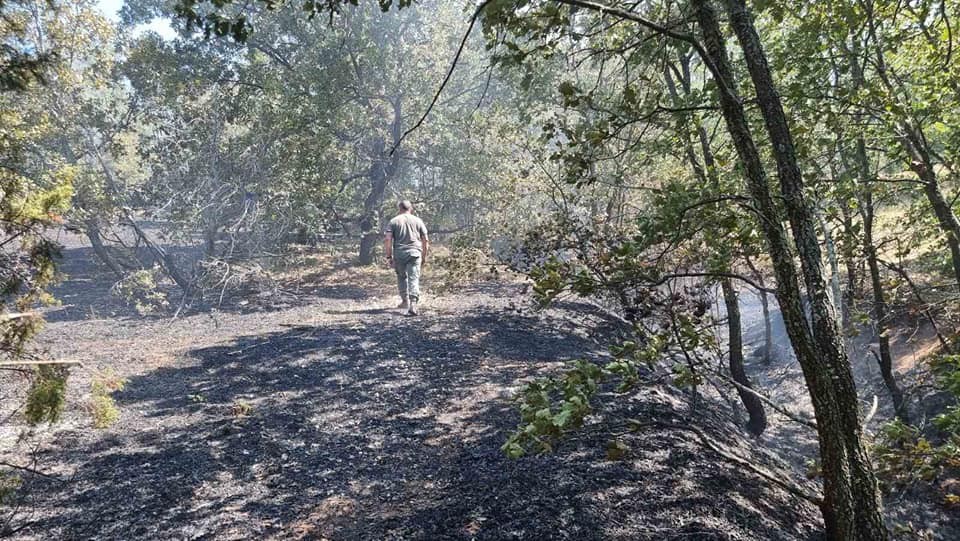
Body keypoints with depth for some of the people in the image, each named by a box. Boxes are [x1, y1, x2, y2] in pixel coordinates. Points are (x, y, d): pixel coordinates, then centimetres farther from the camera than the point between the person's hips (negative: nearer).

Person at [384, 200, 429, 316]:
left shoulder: (393, 221, 5)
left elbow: (388, 240, -4)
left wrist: (389, 256, 2)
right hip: (414, 253, 0)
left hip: (399, 254, 0)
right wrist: (424, 255, 16)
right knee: (414, 278, -5)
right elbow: (425, 240, 7)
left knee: (401, 277, 19)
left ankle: (405, 301, 29)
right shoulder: (418, 221, 9)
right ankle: (413, 304, -17)